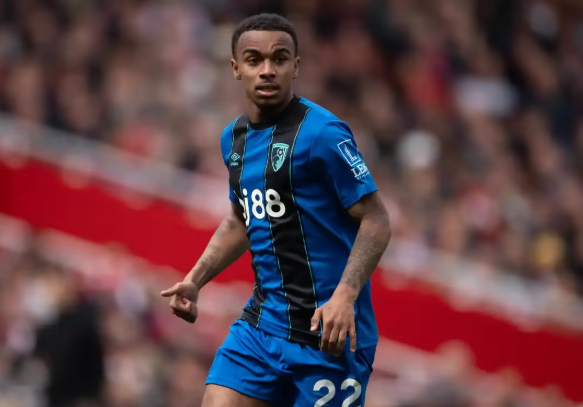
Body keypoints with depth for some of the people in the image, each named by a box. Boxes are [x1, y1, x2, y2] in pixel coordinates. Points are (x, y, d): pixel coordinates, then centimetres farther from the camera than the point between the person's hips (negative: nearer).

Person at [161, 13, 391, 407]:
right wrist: (195, 279, 13)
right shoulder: (235, 137, 11)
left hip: (326, 329, -7)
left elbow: (375, 221, -15)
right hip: (262, 321, 7)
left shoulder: (322, 132, -13)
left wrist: (344, 297, -27)